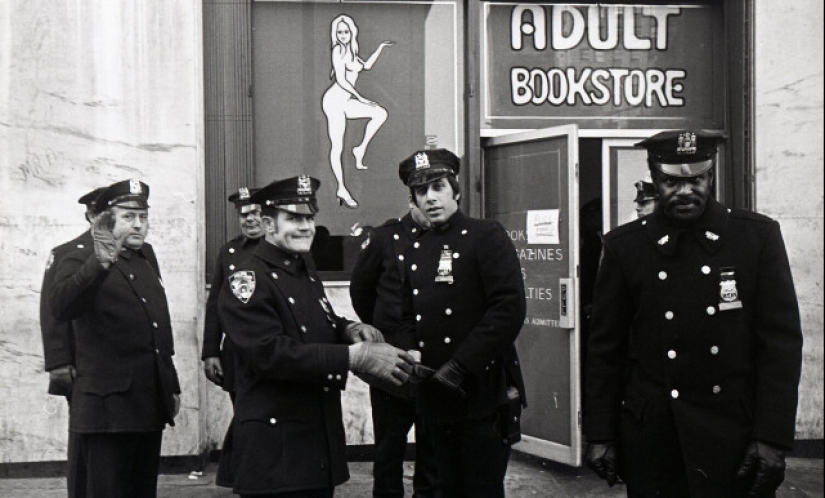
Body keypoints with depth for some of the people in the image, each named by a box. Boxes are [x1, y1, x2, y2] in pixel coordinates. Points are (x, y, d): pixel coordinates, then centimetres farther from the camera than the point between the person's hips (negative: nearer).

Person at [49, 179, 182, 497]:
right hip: (108, 408, -7)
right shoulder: (80, 262, -7)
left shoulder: (147, 258, 15)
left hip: (150, 408, 7)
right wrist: (100, 264, -42)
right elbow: (60, 307, -29)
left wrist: (172, 386, 22)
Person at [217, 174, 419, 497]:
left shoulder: (306, 270, 14)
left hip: (323, 442, 8)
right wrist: (355, 356, -26)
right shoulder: (249, 281, -13)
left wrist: (349, 330, 2)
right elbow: (272, 352, -23)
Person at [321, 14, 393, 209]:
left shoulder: (350, 51, 14)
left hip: (344, 101, 9)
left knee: (380, 113, 2)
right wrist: (360, 98, -15)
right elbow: (340, 80, -16)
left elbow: (366, 66, 28)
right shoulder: (338, 50, -10)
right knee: (337, 147, -5)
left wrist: (380, 48, 25)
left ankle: (361, 149, 4)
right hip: (334, 100, -9)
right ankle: (342, 189, -1)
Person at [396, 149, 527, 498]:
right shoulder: (415, 251, 15)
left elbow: (510, 309, -15)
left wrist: (459, 366, -17)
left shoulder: (486, 236, -4)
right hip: (436, 400, 6)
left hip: (484, 397, -6)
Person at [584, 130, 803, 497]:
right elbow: (605, 349, 6)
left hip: (735, 434, 0)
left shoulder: (758, 236, 1)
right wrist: (599, 435, 3)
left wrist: (772, 437, -7)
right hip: (651, 436, 1)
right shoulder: (624, 245, 3)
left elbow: (782, 341, -1)